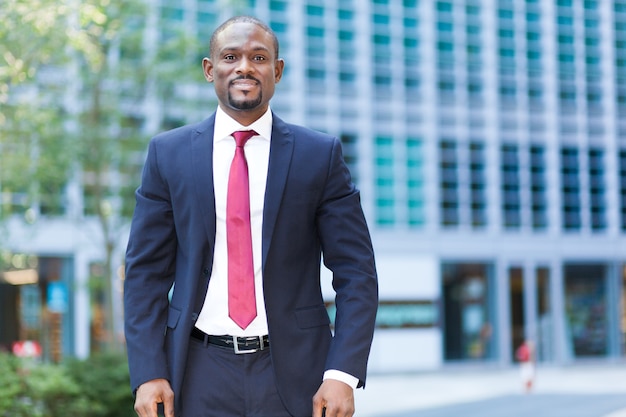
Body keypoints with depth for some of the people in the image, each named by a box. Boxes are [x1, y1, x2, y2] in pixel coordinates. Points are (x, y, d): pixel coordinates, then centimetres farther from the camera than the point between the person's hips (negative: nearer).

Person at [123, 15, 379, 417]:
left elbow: (355, 272, -2)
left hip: (292, 373, 0)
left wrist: (342, 374, -12)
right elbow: (146, 271, 3)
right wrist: (148, 373, -6)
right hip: (199, 373, 1)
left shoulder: (321, 155, 0)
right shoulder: (168, 153, 4)